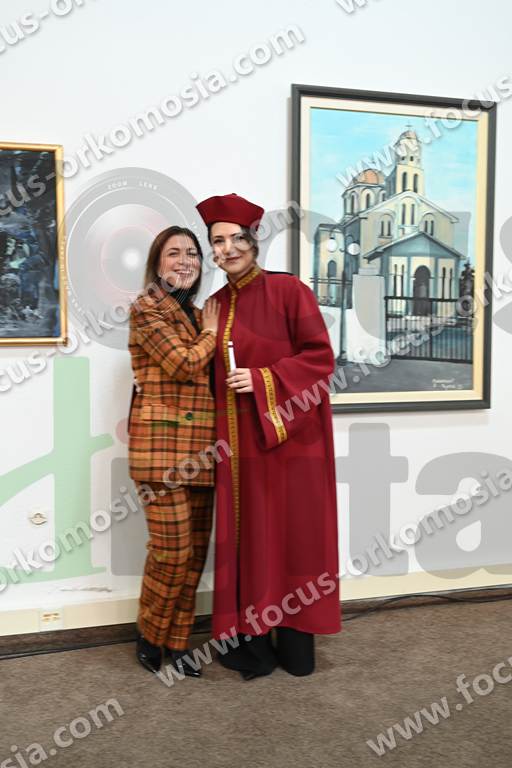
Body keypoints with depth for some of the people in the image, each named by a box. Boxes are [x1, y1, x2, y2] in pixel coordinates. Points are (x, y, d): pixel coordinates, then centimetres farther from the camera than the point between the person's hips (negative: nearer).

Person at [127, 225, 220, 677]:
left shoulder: (198, 316, 18)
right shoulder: (147, 310, -3)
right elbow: (183, 365, -13)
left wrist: (209, 329, 3)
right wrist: (211, 333, 1)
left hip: (199, 448, 7)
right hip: (162, 443, -7)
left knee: (195, 551, 8)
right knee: (172, 550, -5)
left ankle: (176, 642, 21)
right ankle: (150, 637, 18)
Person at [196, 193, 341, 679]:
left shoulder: (289, 290, -6)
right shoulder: (216, 305, 11)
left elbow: (320, 357, -10)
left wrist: (262, 381, -17)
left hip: (288, 435, -5)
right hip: (239, 440, 6)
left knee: (291, 532, 3)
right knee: (247, 534, 8)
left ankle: (295, 640, 16)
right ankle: (254, 642, 19)